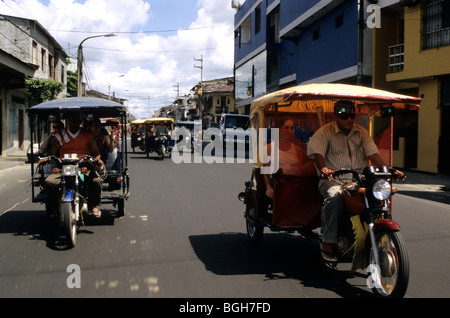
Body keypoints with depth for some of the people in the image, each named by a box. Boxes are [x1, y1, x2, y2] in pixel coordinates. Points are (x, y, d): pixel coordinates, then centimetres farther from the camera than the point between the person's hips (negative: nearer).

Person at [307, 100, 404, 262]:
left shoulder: (361, 132, 16)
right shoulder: (324, 132, 4)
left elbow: (373, 154, 8)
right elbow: (317, 154, -10)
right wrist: (324, 169, -32)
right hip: (333, 180, -4)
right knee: (335, 197, -37)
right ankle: (328, 242, -26)